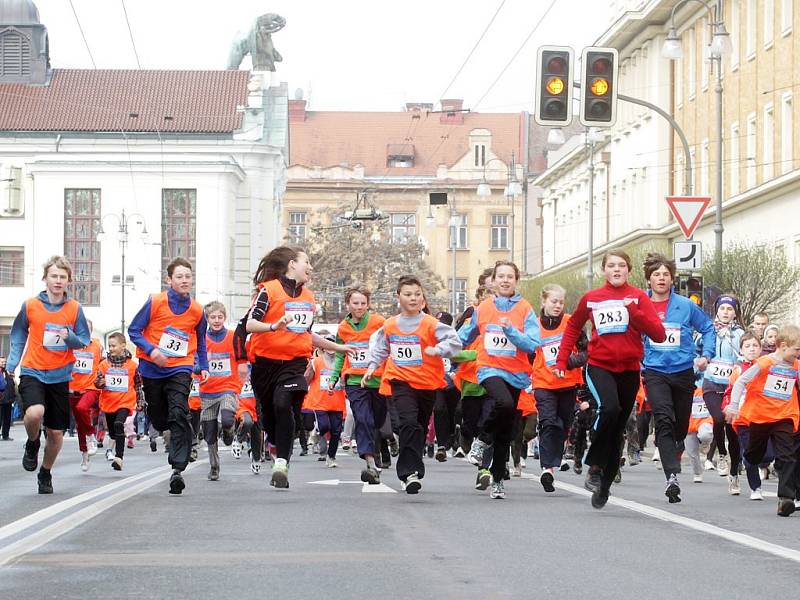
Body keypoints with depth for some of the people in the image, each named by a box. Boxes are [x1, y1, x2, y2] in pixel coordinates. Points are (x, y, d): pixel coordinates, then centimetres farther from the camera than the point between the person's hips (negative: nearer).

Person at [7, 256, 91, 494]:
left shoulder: (74, 309, -1)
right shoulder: (30, 306, -2)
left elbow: (84, 341, 4)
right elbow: (18, 335, 11)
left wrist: (70, 337, -18)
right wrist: (12, 363, 1)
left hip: (59, 376, 2)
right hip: (32, 372, -2)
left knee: (56, 432, 5)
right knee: (34, 413, -30)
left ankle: (45, 473, 30)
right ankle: (32, 445, 4)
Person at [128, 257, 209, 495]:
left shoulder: (197, 310, 1)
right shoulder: (155, 303, -7)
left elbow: (200, 340, 18)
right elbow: (134, 330, -3)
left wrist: (203, 366, 10)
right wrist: (151, 350, -18)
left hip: (180, 369, 0)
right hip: (152, 368, 1)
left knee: (179, 416, -18)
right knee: (158, 419, 9)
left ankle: (178, 470, -25)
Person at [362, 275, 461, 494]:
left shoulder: (430, 324, -8)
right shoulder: (389, 325, 3)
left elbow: (454, 341, -13)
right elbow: (380, 347, 21)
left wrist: (437, 350, -28)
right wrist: (372, 367, 14)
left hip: (427, 383, 0)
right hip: (401, 381, 0)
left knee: (420, 427, 13)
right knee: (408, 423, -20)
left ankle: (409, 471, 30)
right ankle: (410, 472, -22)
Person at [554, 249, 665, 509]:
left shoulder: (638, 297, 0)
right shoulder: (591, 298, 3)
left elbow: (659, 335, -9)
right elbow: (573, 328, 21)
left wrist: (634, 311, -20)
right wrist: (561, 360, 16)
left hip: (629, 370, 1)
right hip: (599, 366, -1)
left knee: (617, 431, 7)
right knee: (609, 408, -29)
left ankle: (604, 485, 18)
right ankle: (594, 466, -15)